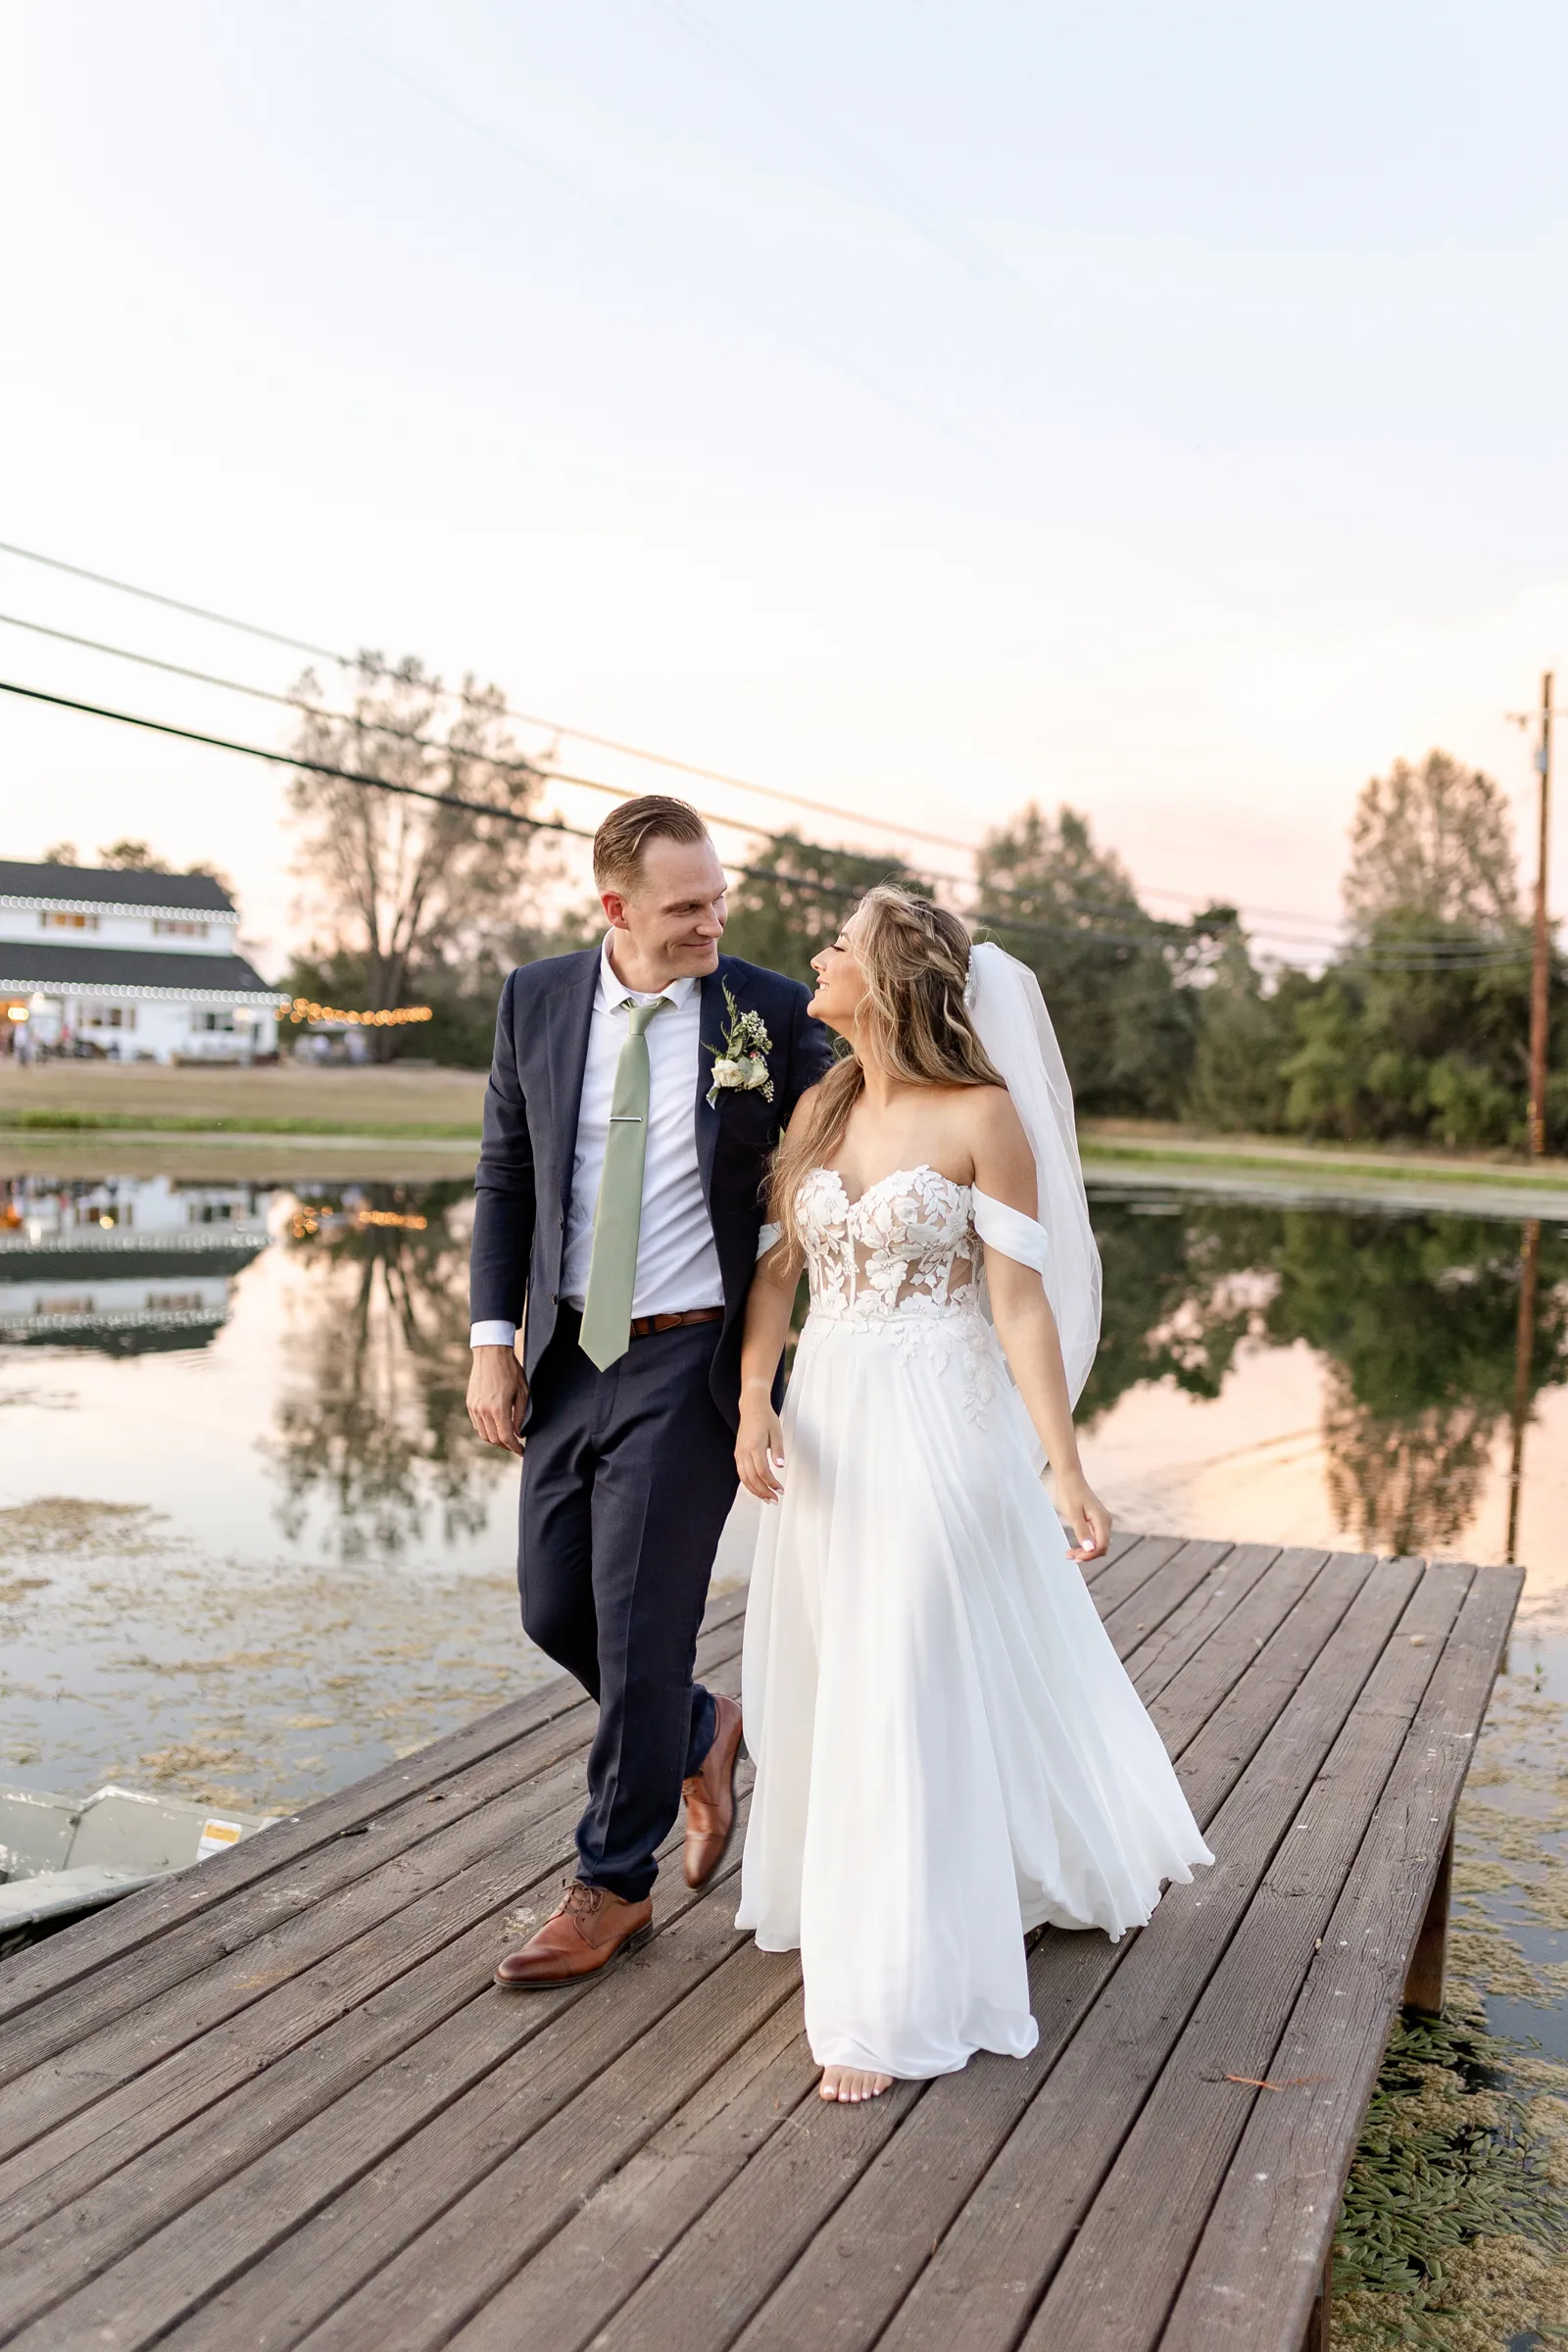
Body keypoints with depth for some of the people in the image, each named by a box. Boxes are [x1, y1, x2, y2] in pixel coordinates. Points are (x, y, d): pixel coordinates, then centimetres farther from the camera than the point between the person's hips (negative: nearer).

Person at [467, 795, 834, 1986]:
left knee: (638, 1627, 0)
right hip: (566, 1355, 4)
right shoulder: (536, 999, 1)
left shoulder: (775, 1014, -7)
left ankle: (614, 1886, 20)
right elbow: (506, 1173, 8)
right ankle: (699, 1730, 40)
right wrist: (494, 1339, 1)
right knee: (556, 1610, 12)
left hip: (689, 1364, -4)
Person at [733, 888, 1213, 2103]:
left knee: (913, 1694, -1)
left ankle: (895, 1997, 13)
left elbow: (1022, 1305, -12)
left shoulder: (984, 1116, -11)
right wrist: (754, 1400, -8)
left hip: (939, 1428, -6)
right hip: (828, 1423, 6)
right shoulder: (818, 1110, 6)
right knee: (832, 1677, 17)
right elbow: (775, 1269, 6)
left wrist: (1068, 1471, -17)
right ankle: (852, 1899, 43)